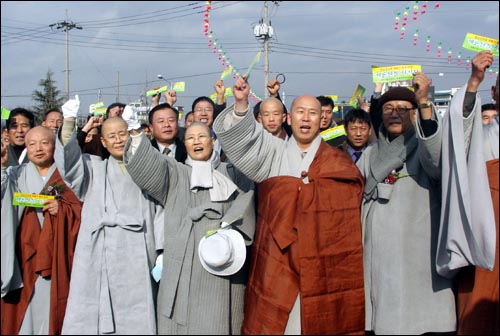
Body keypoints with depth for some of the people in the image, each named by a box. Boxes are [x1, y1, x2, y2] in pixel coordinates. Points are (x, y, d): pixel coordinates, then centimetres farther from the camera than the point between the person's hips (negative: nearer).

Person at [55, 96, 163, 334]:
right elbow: (69, 161, -2)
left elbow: (160, 212, 8)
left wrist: (163, 253, -2)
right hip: (99, 258, 1)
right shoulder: (93, 168, 17)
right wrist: (69, 122, -16)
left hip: (137, 258, 0)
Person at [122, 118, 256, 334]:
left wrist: (229, 228, -16)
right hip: (183, 263, 1)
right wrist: (136, 137, -12)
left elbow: (246, 200, -1)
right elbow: (149, 164, 2)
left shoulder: (232, 172, 16)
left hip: (222, 256, 0)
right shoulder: (175, 173, 20)